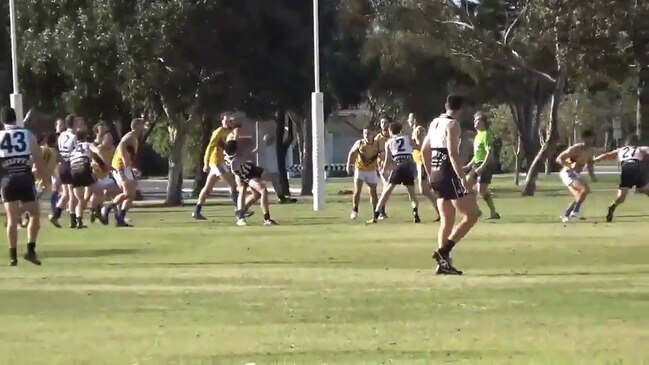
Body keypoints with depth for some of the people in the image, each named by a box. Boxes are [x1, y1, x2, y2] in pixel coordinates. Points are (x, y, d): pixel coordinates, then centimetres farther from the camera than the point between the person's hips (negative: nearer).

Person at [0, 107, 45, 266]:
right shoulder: (28, 135, 4)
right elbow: (39, 160, 4)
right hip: (25, 179, -1)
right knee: (35, 214, 14)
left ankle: (13, 255, 2)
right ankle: (30, 250, 6)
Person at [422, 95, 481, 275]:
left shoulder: (435, 123, 14)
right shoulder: (452, 124, -11)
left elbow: (424, 150, 21)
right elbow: (453, 154, -20)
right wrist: (463, 178, -21)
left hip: (436, 174, 9)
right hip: (449, 175, -9)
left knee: (447, 221, 13)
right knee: (471, 215, -5)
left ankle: (444, 263, 9)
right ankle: (443, 251, -12)